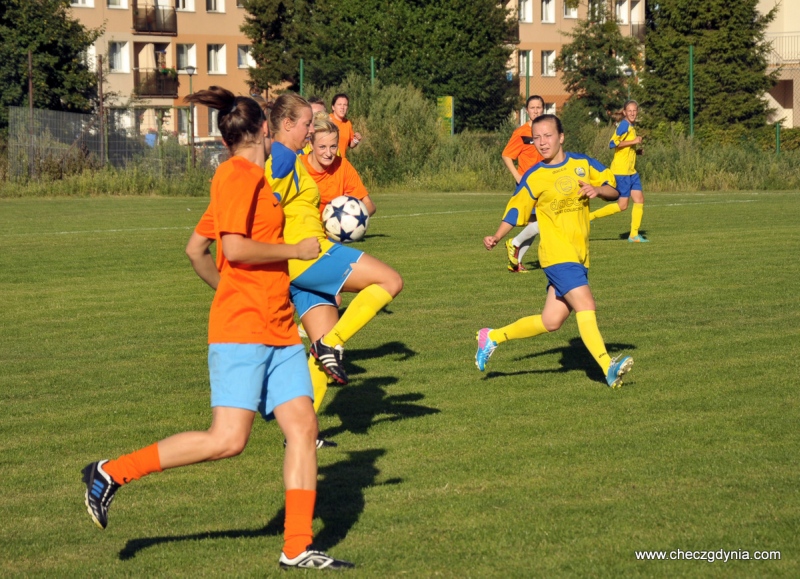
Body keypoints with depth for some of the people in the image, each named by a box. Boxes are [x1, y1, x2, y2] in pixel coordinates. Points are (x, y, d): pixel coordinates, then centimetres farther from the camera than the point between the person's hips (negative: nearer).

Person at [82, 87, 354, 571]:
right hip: (242, 329, -9)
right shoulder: (237, 175, -10)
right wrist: (295, 250, -10)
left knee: (303, 425, 0)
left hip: (278, 329, 9)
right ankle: (112, 473, -1)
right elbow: (235, 247, -21)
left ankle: (298, 548, 1)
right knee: (228, 439, -13)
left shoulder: (256, 178, 17)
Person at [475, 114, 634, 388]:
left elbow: (614, 190, 11)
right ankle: (608, 368, -29)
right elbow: (515, 212, 3)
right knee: (585, 304, -23)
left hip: (579, 255, 5)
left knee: (551, 321, 7)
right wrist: (496, 238, -12)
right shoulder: (534, 178, -2)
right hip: (557, 254, -5)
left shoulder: (582, 164, 7)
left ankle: (493, 337, 23)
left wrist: (598, 189, -12)